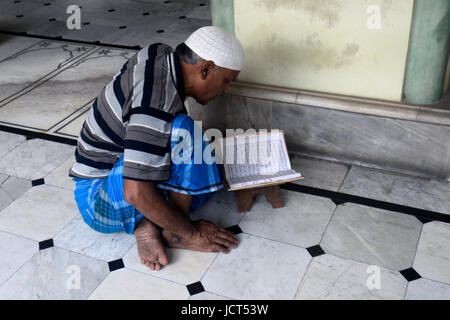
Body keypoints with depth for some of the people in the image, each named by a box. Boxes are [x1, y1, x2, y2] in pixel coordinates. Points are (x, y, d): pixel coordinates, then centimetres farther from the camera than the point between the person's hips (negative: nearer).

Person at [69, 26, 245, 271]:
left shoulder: (160, 55, -4)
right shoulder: (157, 104, -32)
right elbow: (136, 193, -35)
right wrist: (192, 232, -22)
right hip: (97, 202, -10)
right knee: (182, 131, -31)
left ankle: (145, 224, -6)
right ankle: (176, 233, -14)